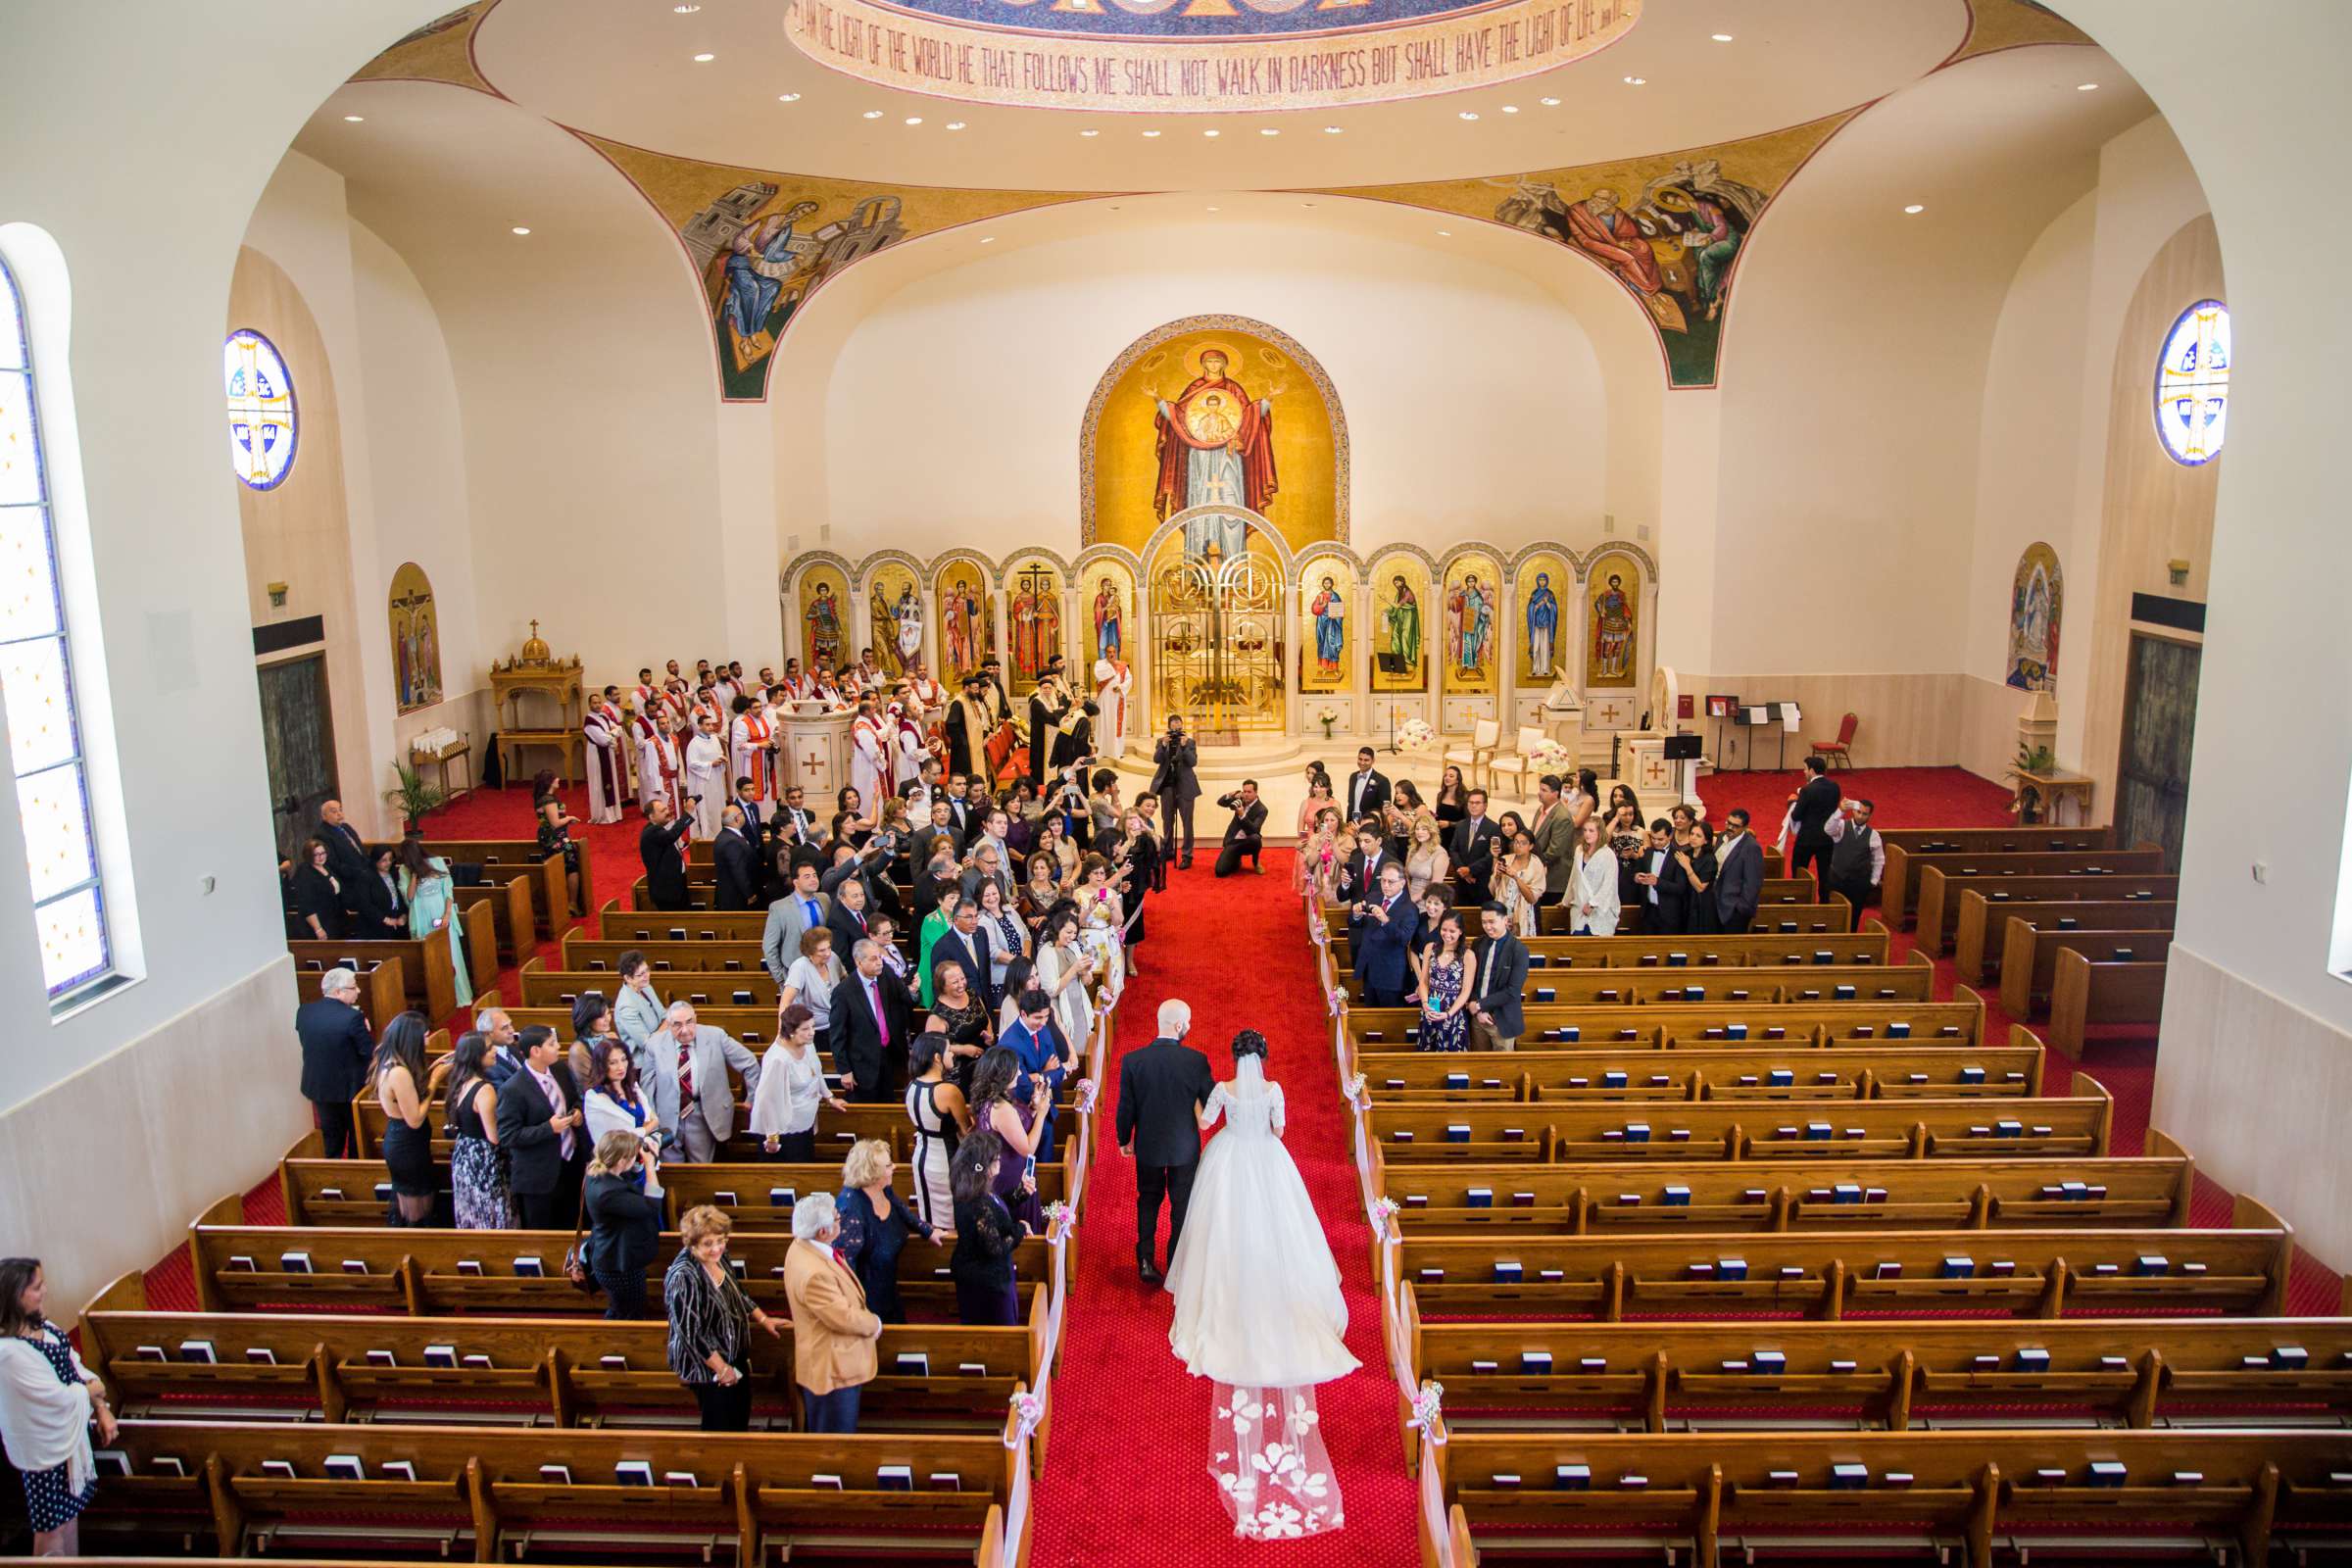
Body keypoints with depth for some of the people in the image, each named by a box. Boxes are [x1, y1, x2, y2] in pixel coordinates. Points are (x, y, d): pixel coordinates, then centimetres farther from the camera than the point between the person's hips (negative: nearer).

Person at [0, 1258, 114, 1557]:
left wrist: (102, 1410, -1)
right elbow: (59, 1397, -25)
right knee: (52, 1522, 9)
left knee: (71, 1507, 22)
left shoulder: (41, 1327, -3)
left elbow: (77, 1367, 4)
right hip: (45, 1445, -8)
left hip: (70, 1432, 8)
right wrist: (91, 1391, -6)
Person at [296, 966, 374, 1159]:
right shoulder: (353, 1017, -25)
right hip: (350, 1086, -5)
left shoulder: (304, 1011, -8)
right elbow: (370, 1052, -21)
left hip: (318, 1084, 5)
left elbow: (303, 1040, 6)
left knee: (331, 1135, 21)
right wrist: (365, 1031, -4)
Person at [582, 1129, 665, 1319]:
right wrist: (650, 1165, -25)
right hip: (621, 1267, -9)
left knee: (617, 1313, 30)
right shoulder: (608, 1193, -38)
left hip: (611, 1259, 9)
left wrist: (643, 1161, -8)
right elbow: (652, 1206, -29)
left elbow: (634, 1177, 11)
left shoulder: (598, 1172, -9)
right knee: (631, 1318, 13)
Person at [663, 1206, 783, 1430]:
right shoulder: (684, 1276, -30)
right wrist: (721, 1368, -20)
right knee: (722, 1429, 7)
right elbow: (689, 1334, -27)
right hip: (707, 1366, -8)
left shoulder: (718, 1257, -6)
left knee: (741, 1421, 22)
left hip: (736, 1357, 8)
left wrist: (763, 1319, 13)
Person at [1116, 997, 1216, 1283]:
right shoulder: (1197, 1061, -19)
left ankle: (1146, 1262, 17)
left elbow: (1126, 1108, -8)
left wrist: (1124, 1140, 8)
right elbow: (1211, 1103, -9)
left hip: (1148, 1146, 1)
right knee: (1182, 1205, 16)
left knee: (1148, 1200, 20)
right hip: (1185, 1147, -1)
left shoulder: (1132, 1061, -16)